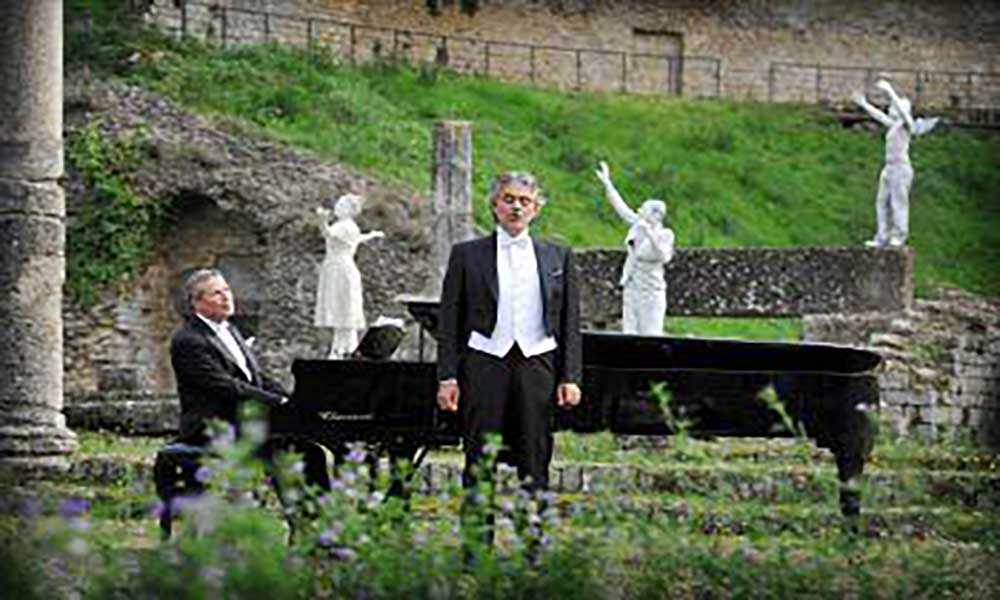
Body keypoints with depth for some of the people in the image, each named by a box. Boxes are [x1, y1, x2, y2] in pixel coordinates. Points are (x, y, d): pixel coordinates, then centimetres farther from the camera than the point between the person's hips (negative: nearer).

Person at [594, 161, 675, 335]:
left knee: (650, 337, -7)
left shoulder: (663, 235, -13)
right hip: (631, 289, 7)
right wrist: (606, 183, 17)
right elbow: (620, 206, 14)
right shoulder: (637, 226, 5)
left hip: (650, 292, -7)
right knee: (630, 337, 7)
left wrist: (650, 234, -40)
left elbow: (663, 256, -30)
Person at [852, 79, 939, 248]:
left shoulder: (906, 124, -8)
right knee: (882, 203, 8)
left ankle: (899, 237, -5)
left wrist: (890, 92, -32)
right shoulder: (894, 125, 16)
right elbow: (879, 116, 30)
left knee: (898, 202, -8)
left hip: (901, 168, -9)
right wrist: (864, 104, 34)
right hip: (889, 169, 9)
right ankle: (882, 238, 11)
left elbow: (902, 111, -26)